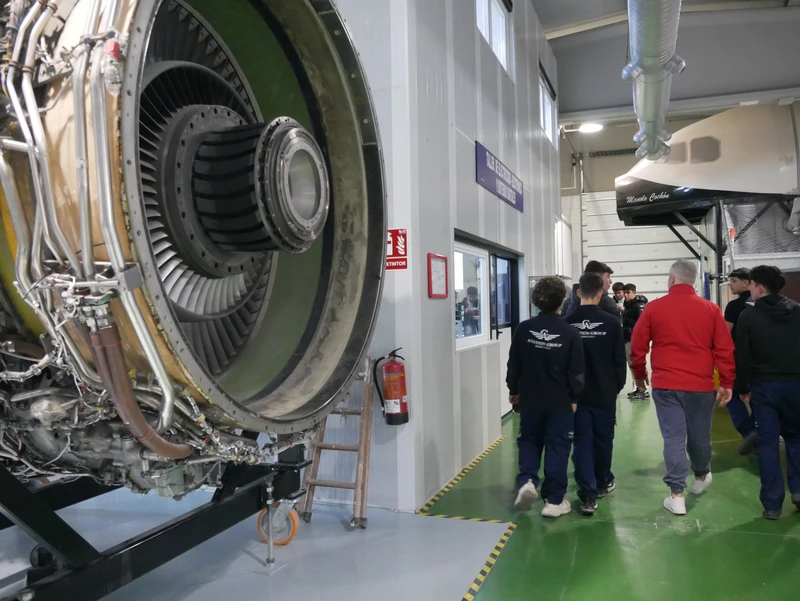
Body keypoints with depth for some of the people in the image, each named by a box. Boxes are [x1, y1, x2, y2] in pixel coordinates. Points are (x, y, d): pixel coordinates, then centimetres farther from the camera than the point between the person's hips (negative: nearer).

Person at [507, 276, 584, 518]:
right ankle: (554, 500, 13)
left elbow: (513, 365, 0)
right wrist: (574, 398, 6)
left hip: (529, 399, 2)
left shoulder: (523, 329, -6)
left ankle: (527, 481, 1)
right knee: (557, 447, 8)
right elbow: (576, 371, -7)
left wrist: (513, 390, 14)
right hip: (559, 401, -1)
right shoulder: (569, 332, -10)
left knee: (529, 440, 20)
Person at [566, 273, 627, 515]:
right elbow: (620, 360, -4)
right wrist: (618, 386, 12)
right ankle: (603, 482, 36)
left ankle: (588, 495, -1)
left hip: (577, 392, 0)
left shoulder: (568, 323, -7)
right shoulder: (611, 322, -10)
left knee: (582, 441, 3)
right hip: (605, 392, 0)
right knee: (603, 438, 17)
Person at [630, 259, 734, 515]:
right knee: (699, 435, 18)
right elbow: (725, 350, 0)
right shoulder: (711, 309, 0)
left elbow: (637, 346, 1)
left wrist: (640, 375, 15)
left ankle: (676, 495, 2)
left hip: (665, 385, -1)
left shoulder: (653, 308, -4)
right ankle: (701, 477, 41)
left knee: (673, 437, 2)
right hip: (701, 385, 2)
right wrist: (727, 383, 7)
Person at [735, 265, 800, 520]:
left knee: (768, 441, 4)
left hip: (764, 386, -2)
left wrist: (743, 388, 5)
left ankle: (772, 503, 5)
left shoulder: (748, 316, -5)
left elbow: (742, 357, -5)